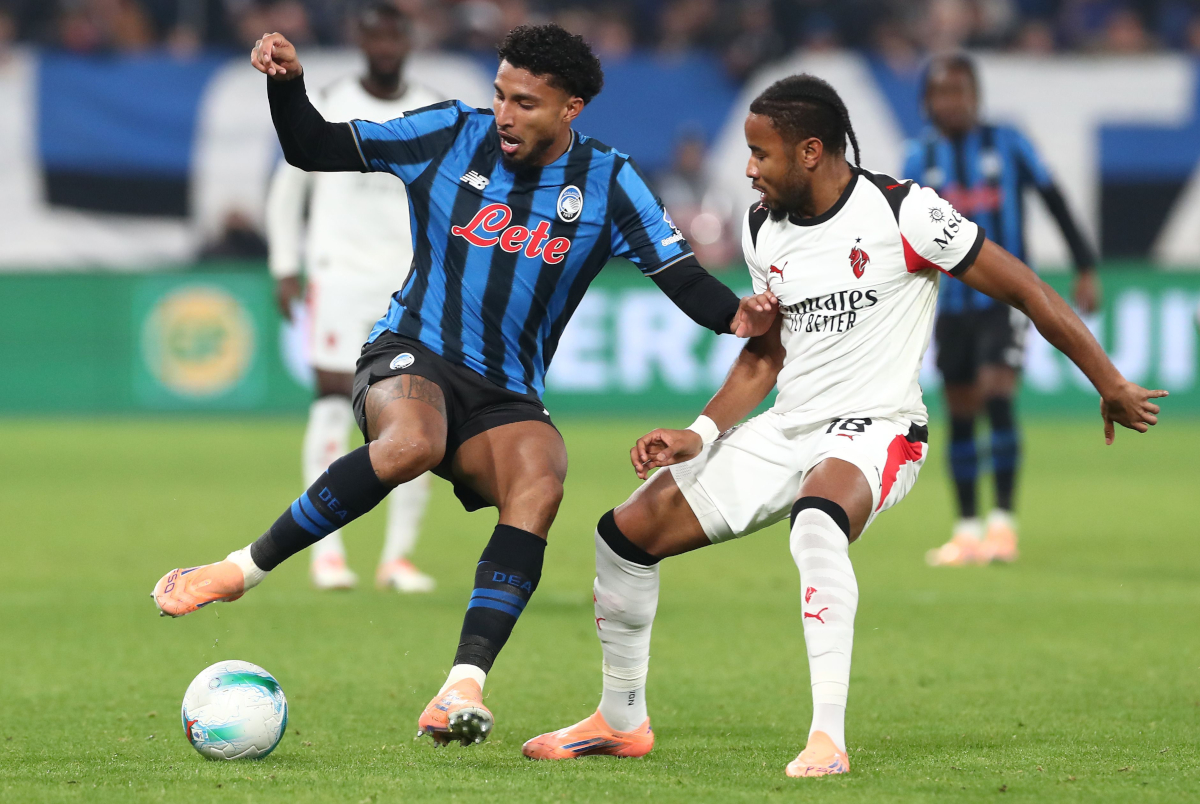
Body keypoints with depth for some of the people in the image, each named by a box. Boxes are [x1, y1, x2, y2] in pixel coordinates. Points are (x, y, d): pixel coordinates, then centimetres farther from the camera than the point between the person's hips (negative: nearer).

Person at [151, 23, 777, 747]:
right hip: (413, 358, -2)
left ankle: (462, 690, -37)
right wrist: (287, 84, -13)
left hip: (508, 397, 2)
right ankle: (243, 569, -26)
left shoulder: (606, 184, 2)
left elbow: (681, 275, -3)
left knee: (540, 486, -31)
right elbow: (312, 148, 5)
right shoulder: (451, 136, 1)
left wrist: (734, 315, -23)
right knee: (412, 444, -38)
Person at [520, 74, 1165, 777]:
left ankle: (829, 738, -39)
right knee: (628, 531, 1)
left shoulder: (902, 212, -13)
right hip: (786, 430, 7)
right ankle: (622, 721, 20)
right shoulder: (763, 229, 8)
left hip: (876, 430, -7)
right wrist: (698, 437, 5)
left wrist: (1112, 386, -7)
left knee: (818, 522, -41)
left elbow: (1025, 289, -9)